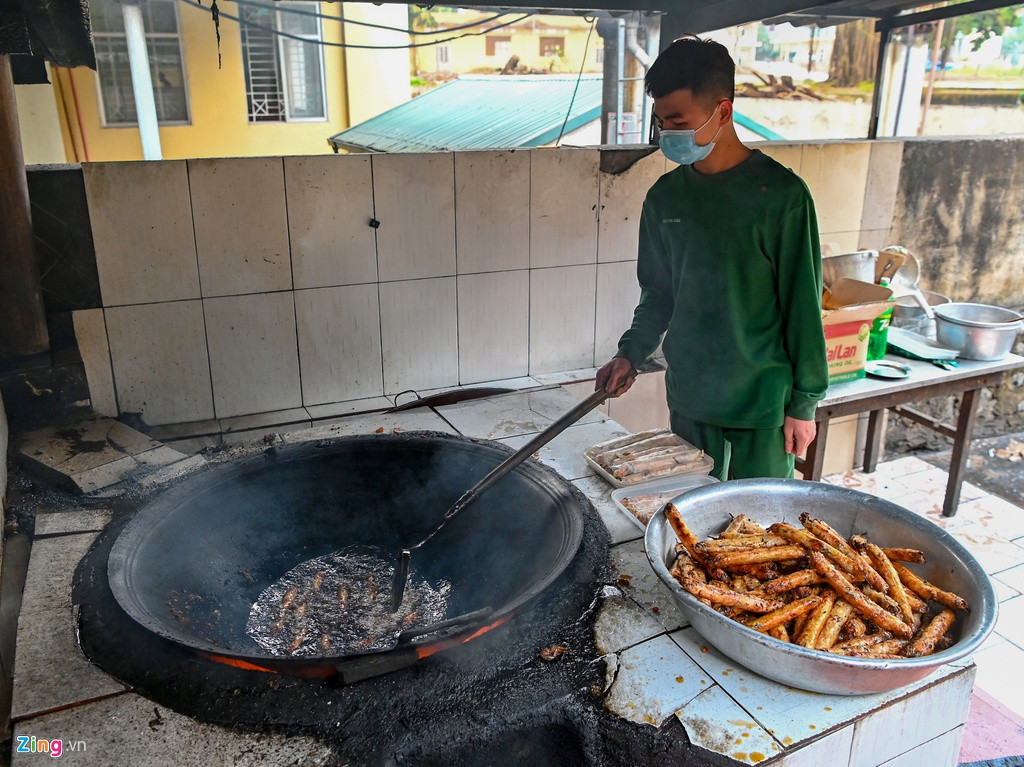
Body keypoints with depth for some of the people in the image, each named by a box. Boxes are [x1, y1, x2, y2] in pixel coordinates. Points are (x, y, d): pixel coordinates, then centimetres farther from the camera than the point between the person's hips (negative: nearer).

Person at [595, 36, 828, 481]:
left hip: (763, 401, -4)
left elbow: (803, 305, -8)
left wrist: (804, 402, -6)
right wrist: (631, 353, -2)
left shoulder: (780, 193, -12)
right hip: (688, 398, 4)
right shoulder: (665, 197, 3)